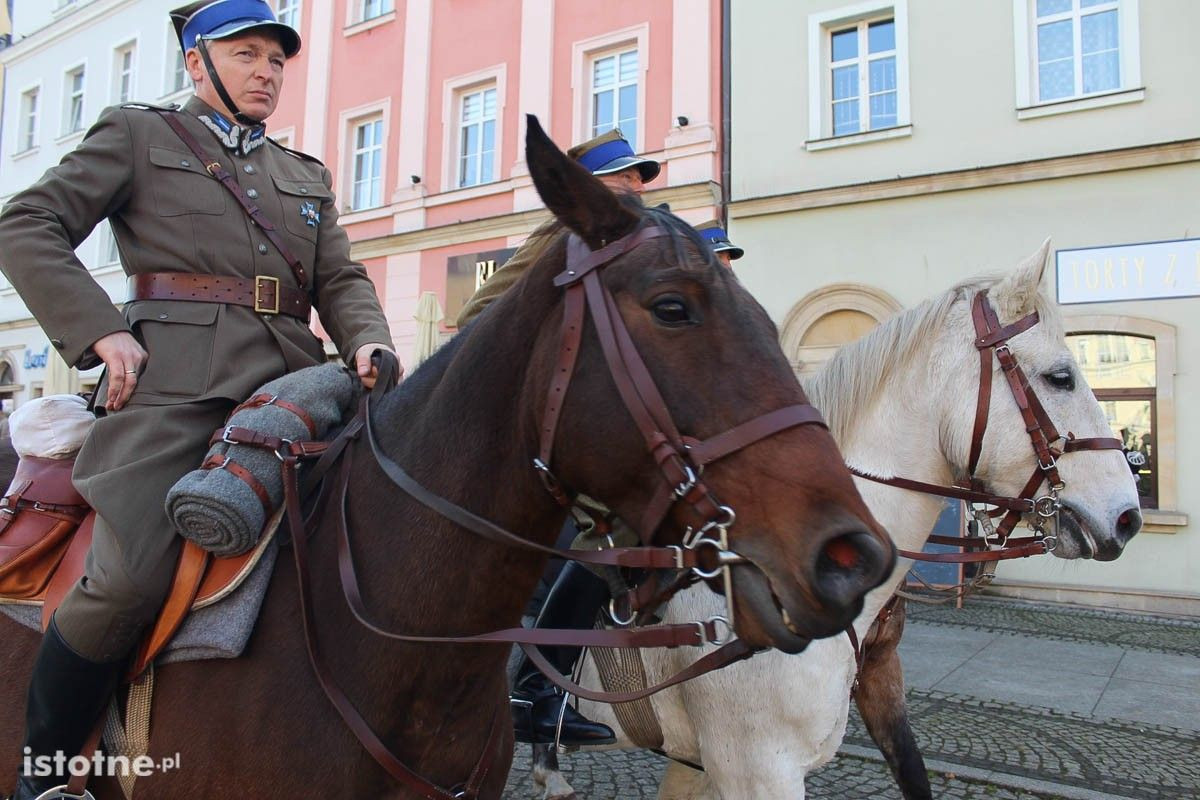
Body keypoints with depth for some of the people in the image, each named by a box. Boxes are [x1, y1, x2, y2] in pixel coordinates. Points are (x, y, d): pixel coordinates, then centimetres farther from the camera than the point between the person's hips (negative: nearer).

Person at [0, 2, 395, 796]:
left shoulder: (307, 177, 27)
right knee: (127, 581, -19)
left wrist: (368, 343, -4)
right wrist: (100, 331, -8)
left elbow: (341, 278, 18)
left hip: (289, 384, 5)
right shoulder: (137, 134, 15)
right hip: (172, 382, -4)